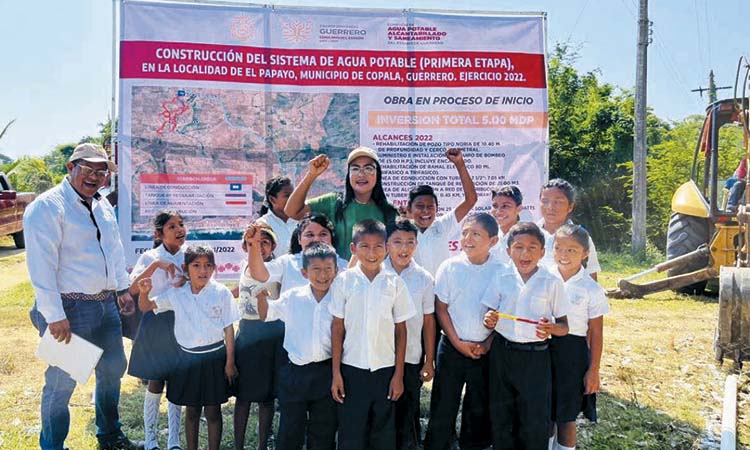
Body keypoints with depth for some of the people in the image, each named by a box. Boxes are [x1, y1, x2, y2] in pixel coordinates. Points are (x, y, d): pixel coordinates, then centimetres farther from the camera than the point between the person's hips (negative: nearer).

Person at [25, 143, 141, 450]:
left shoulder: (103, 205, 11)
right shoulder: (47, 207, -15)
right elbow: (41, 266, -19)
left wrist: (122, 289, 15)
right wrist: (54, 315, -21)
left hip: (106, 304, 9)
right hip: (70, 309, -8)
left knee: (113, 369, 19)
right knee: (62, 381, 3)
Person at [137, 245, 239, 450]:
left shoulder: (222, 292, -9)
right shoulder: (177, 294, -2)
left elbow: (228, 329, -5)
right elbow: (145, 307, 6)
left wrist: (230, 362, -4)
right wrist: (144, 292, -17)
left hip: (213, 358, -2)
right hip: (187, 358, 2)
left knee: (212, 411, 8)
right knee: (191, 410, 15)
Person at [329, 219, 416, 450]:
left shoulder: (395, 283, -1)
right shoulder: (343, 281, -3)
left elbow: (401, 330, 2)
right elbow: (337, 328, 0)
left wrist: (399, 374, 0)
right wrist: (336, 372, -2)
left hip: (385, 369, 1)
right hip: (352, 369, -1)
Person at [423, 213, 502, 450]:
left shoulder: (500, 271, -6)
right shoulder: (449, 267, -6)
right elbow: (441, 308, -3)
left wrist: (488, 343, -8)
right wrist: (457, 342, -8)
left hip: (485, 349, 1)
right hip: (452, 347, 0)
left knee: (479, 406, 14)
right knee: (443, 404, 7)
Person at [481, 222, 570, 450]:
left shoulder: (552, 282, -4)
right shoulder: (501, 279, 2)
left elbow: (564, 326, -1)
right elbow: (491, 317, 7)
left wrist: (551, 328, -23)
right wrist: (489, 321, -15)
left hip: (536, 356, -2)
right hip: (502, 352, 2)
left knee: (535, 419, 3)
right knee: (500, 414, 12)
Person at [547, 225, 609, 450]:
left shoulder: (591, 290, -8)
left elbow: (596, 333, -3)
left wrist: (593, 371, -2)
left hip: (572, 352, -2)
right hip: (543, 348, 3)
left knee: (566, 416, 9)